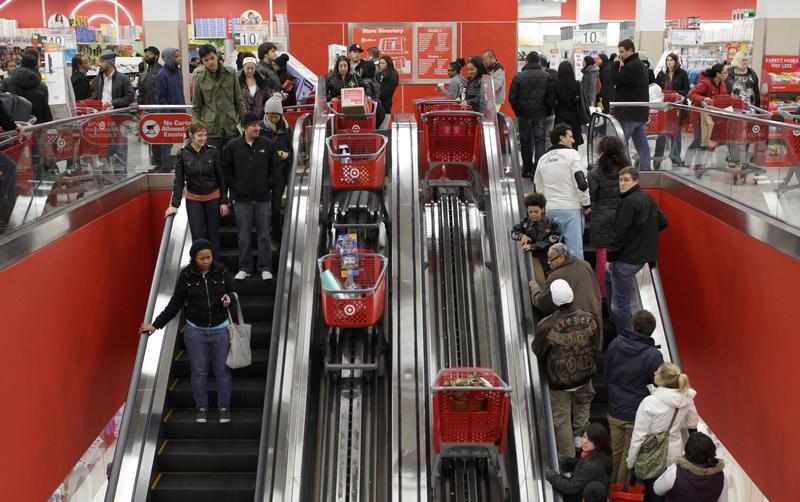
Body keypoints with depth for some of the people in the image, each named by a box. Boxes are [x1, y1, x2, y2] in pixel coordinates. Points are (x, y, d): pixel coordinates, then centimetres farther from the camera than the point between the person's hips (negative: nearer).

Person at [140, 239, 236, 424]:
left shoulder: (221, 271, -6)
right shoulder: (186, 275, -6)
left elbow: (233, 293, 8)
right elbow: (175, 304, 2)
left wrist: (229, 299, -16)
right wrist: (156, 324, 0)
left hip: (220, 329, 0)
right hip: (195, 331, 0)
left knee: (222, 370, 7)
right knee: (199, 371, 8)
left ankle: (224, 408, 22)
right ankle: (201, 408, 24)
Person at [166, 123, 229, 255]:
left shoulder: (213, 151, -7)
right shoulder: (182, 154, -7)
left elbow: (221, 177, -2)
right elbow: (179, 181, -3)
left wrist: (224, 201, -3)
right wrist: (175, 205, -8)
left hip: (213, 198, 0)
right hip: (193, 199, 0)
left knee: (213, 235, 9)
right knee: (197, 237, -3)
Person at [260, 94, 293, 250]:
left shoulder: (286, 129, 1)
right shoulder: (260, 129, -4)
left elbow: (291, 151, 8)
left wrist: (286, 154, -11)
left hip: (279, 173, 0)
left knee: (276, 207, 1)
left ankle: (276, 240, 14)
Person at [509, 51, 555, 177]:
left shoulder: (518, 77, -6)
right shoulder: (547, 77, -3)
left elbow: (512, 97, -6)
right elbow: (551, 97, -5)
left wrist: (517, 111, 6)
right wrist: (546, 111, 6)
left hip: (524, 115, 0)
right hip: (541, 115, 0)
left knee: (525, 142, 10)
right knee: (540, 141, 3)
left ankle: (527, 169, 16)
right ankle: (538, 170, -6)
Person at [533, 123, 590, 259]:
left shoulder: (543, 159, 13)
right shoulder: (571, 154, -4)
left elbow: (538, 187, 18)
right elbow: (581, 182, -12)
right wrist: (586, 204, -1)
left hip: (549, 209, 5)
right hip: (571, 208, -5)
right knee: (574, 248, -3)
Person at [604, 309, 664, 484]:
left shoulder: (614, 344, -8)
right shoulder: (653, 355, -22)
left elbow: (605, 373, 6)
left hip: (614, 411, 5)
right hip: (637, 415, -4)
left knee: (615, 450, 22)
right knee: (629, 455, 13)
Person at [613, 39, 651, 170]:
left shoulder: (632, 66, -16)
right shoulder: (639, 64, 18)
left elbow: (616, 80, -15)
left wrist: (616, 65, -2)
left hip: (630, 112, -10)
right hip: (640, 111, 10)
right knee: (641, 142, 10)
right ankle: (645, 168, 12)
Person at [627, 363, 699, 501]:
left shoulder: (649, 402, -25)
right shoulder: (686, 399, -10)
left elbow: (639, 435, -19)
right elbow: (692, 424, 8)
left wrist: (630, 461, -8)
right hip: (675, 454, 4)